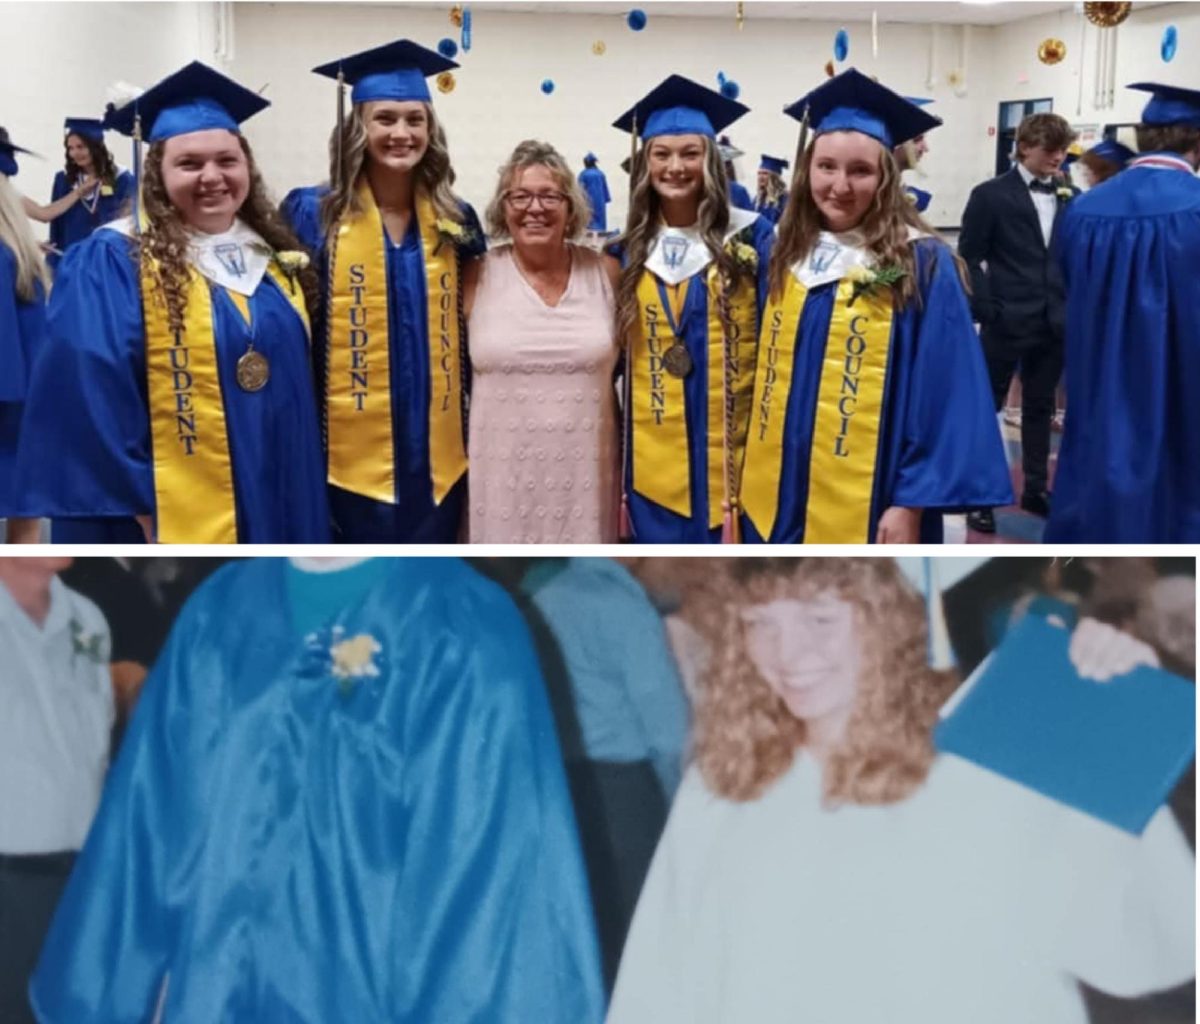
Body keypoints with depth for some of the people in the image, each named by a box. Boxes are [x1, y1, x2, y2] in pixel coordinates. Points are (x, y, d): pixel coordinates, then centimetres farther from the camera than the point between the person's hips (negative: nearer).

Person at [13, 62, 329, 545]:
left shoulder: (276, 257, 11)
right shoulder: (109, 264, -9)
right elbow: (91, 394, -15)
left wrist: (306, 500, 11)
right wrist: (137, 504, -18)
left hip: (275, 506, 6)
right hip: (173, 516, -6)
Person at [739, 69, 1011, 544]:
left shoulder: (923, 266, -8)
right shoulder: (786, 258, 7)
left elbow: (942, 396, -11)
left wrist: (912, 504, -15)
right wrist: (752, 479, 11)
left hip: (868, 507, -5)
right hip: (779, 497, 5)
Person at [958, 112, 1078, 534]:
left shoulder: (1072, 198, 6)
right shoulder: (991, 195, -4)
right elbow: (969, 258, -6)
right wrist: (986, 310, -11)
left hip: (1055, 322, 4)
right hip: (1006, 321, -4)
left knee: (1040, 407, 14)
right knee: (986, 406, 5)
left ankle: (1036, 488, 25)